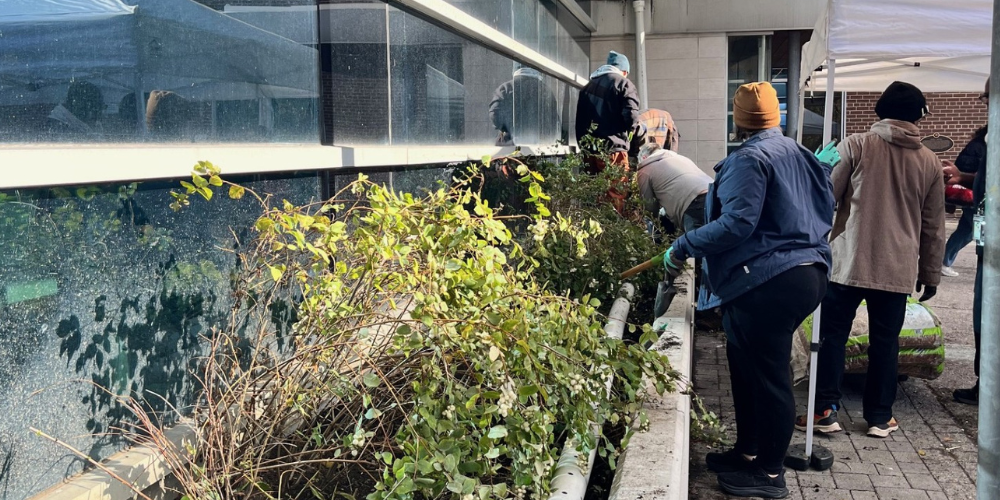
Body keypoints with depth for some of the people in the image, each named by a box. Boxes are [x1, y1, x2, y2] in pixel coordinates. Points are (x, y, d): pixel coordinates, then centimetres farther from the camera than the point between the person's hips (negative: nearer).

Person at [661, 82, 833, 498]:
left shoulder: (749, 160, -13)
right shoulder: (800, 155, 15)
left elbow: (737, 222, -23)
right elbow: (823, 211, 22)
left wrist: (682, 248, -17)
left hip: (769, 283, -10)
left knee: (767, 373, 0)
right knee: (748, 364, 20)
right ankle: (748, 450, 32)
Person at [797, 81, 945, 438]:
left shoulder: (856, 146, -4)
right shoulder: (929, 161, 6)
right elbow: (933, 227, 10)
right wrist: (930, 274, 18)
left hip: (849, 261, -2)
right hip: (898, 268, 3)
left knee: (833, 335, 6)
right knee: (885, 342, 10)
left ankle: (826, 411, 7)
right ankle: (880, 417, 17)